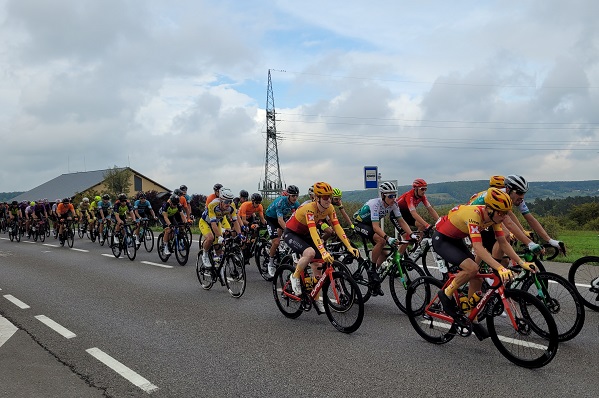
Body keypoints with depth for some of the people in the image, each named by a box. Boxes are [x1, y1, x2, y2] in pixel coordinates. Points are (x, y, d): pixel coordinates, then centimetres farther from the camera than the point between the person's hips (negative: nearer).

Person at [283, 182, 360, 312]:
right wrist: (323, 252, -55)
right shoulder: (309, 208, -33)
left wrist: (349, 247, -27)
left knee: (318, 265, -2)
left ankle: (316, 298, 15)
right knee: (310, 253, -34)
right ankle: (295, 277, -8)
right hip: (291, 233, -7)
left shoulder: (330, 208, -13)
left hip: (305, 234, 7)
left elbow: (337, 228, -16)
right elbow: (313, 232, -43)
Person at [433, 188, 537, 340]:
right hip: (441, 240, -8)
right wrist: (500, 268, -50)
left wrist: (522, 263, -13)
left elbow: (503, 243, -4)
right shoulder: (474, 215, -34)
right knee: (472, 268, -27)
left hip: (456, 239, 8)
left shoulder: (493, 216, -10)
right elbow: (478, 248, -42)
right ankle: (446, 295, -5)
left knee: (477, 277, 0)